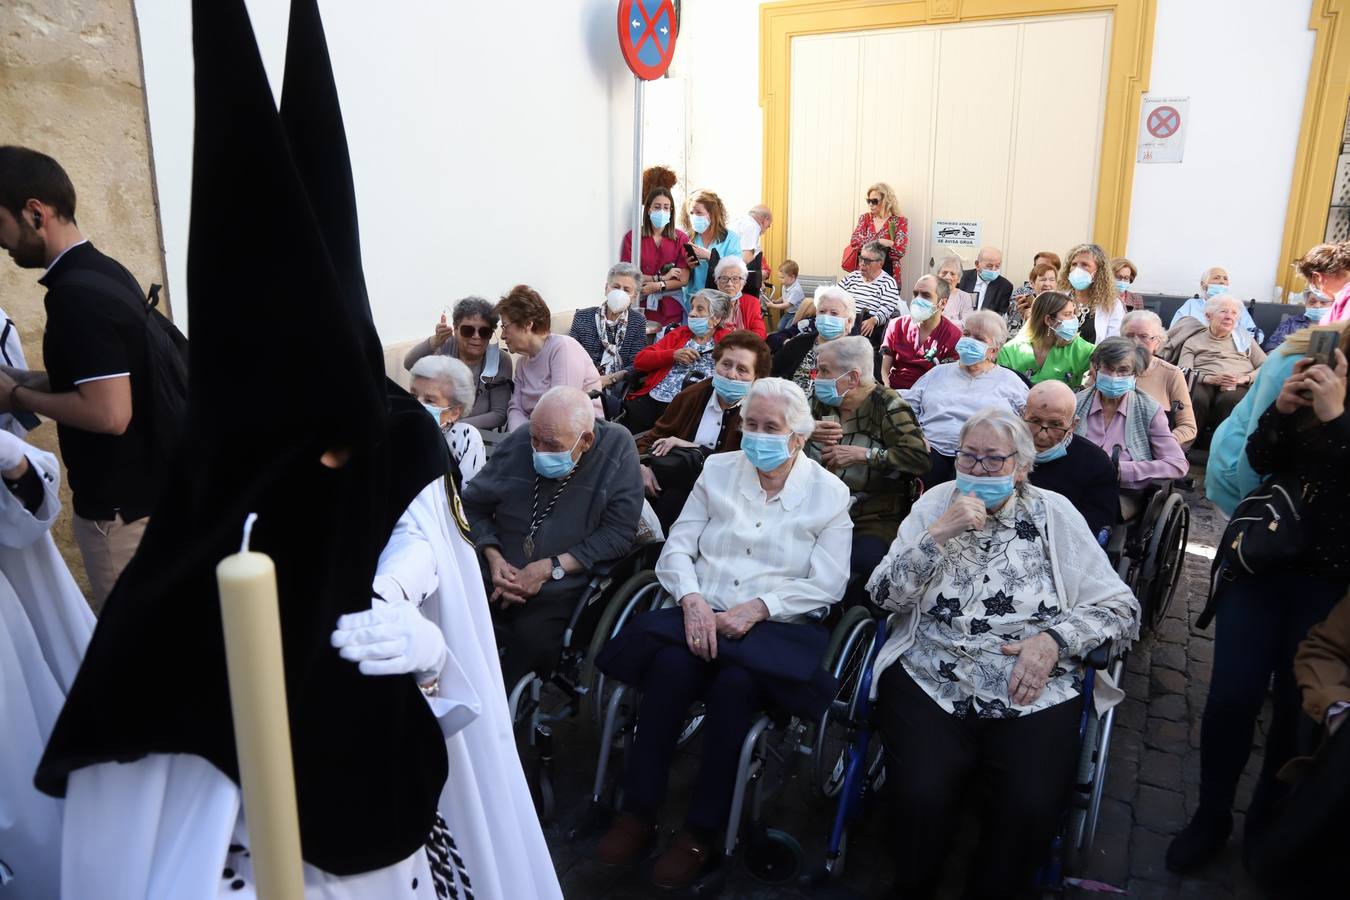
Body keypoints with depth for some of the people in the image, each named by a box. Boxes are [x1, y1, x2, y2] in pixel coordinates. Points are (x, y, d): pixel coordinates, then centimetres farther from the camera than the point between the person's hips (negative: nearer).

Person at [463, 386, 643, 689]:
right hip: (499, 581, 3)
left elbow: (619, 532, -10)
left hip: (564, 587, -3)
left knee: (532, 637, -29)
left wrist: (551, 567, -15)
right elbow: (472, 504, 11)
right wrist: (492, 555, -6)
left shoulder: (617, 448, -8)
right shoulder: (517, 444, 0)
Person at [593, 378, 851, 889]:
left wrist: (757, 607, -16)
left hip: (777, 626, -2)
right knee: (672, 663, -30)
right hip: (703, 613, 2)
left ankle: (701, 832, -16)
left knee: (734, 681, -33)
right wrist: (693, 599, -13)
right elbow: (677, 547, 7)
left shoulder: (829, 493, 4)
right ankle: (638, 812, -15)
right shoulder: (718, 470, 11)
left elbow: (826, 585, -3)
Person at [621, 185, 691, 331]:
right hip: (640, 308, -1)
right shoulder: (632, 237, 1)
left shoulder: (681, 238, 5)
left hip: (671, 310, 1)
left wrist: (657, 286, -10)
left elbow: (684, 279, 1)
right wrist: (661, 278, -8)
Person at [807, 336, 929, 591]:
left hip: (876, 518, -5)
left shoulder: (886, 405, -6)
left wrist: (861, 454, -17)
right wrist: (807, 432, -3)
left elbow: (922, 458, -17)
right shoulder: (822, 401, 11)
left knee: (863, 560, -34)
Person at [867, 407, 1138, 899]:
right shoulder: (937, 502, 8)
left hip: (1032, 693, 1)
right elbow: (885, 595, 0)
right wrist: (938, 534, -12)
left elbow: (1122, 608, 6)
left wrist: (1055, 638, -11)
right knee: (921, 796, -24)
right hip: (930, 684, 0)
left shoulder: (1055, 513, 8)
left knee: (1031, 808, -24)